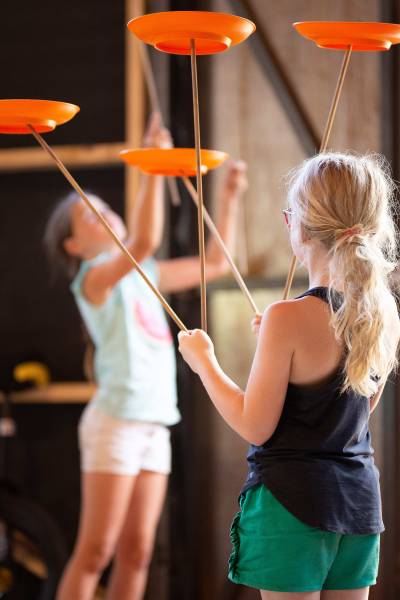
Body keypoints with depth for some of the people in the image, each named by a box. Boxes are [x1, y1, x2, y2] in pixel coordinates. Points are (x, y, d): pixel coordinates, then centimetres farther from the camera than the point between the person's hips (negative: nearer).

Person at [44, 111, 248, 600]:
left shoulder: (144, 276, 17)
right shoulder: (94, 277, -6)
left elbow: (215, 263, 23)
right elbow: (145, 240, -25)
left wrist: (228, 199, 15)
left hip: (154, 427, 7)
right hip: (115, 421, -7)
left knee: (136, 552, 5)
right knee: (95, 552, -8)